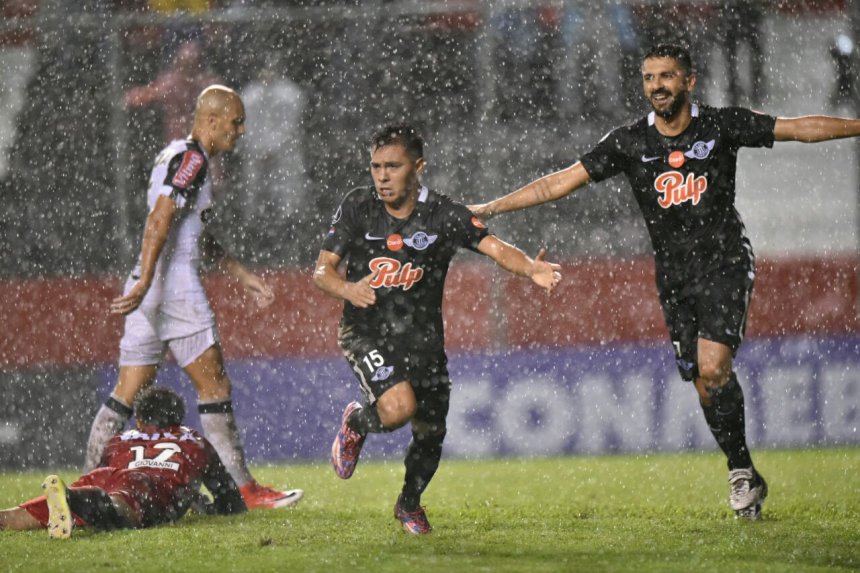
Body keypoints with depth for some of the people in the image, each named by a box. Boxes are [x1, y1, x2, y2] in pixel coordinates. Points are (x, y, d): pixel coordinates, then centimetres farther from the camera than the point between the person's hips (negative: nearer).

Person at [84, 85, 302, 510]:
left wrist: (241, 274, 32)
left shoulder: (173, 155, 21)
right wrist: (145, 282, -29)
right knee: (214, 388, -2)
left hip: (149, 289, 9)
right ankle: (244, 490, 3)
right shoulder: (192, 159, -10)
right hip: (174, 285, -9)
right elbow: (159, 221, -22)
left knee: (128, 392, 7)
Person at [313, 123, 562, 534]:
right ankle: (356, 424, 10)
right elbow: (322, 269, -4)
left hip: (422, 338, 2)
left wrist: (531, 269, -40)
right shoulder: (357, 207, -6)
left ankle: (409, 504, 37)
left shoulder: (443, 215, -8)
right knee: (399, 406, -27)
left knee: (431, 432, 7)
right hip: (366, 332, -2)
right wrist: (347, 289, -27)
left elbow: (493, 246, -19)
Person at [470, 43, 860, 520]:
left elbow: (801, 128, -1)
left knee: (712, 366, -21)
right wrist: (490, 209, 0)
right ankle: (745, 477, 15)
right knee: (705, 384, 2)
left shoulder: (721, 126, -2)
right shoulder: (630, 143, 3)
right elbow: (561, 182, 4)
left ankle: (740, 469, -7)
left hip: (724, 265, -3)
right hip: (674, 277, 3)